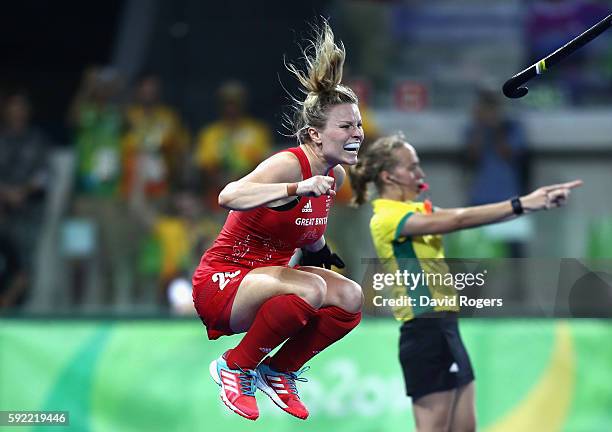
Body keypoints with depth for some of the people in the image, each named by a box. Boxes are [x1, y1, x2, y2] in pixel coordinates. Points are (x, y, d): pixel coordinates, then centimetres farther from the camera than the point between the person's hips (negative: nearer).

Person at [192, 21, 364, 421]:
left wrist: (322, 251, 7)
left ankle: (280, 372, 4)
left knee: (352, 297, -15)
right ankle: (235, 368, -13)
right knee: (308, 289, -34)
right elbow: (228, 197, -42)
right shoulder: (289, 164, -22)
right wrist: (297, 189, -50)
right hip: (220, 283, -8)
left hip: (267, 278, 8)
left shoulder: (336, 175, 3)